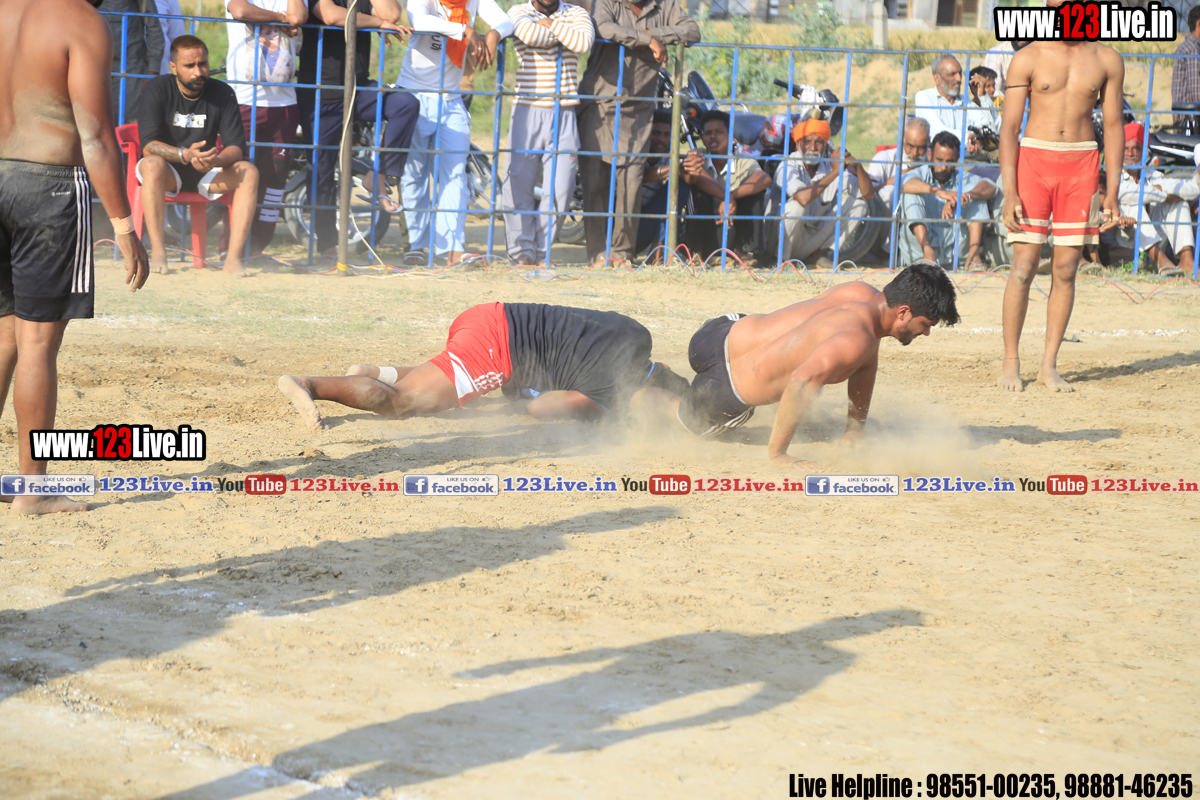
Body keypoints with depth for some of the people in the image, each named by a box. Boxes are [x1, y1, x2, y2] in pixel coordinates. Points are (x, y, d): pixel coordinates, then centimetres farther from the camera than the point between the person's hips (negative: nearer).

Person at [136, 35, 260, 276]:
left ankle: (233, 257, -31)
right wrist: (184, 155, -37)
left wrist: (215, 161, -33)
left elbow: (237, 147, -9)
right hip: (168, 174, -3)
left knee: (249, 172, -24)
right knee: (152, 165, -36)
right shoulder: (157, 89, -10)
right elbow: (148, 145, -19)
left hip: (207, 174, 3)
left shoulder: (222, 94, -3)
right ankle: (158, 253, -38)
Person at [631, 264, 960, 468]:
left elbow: (864, 367, 12)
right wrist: (777, 454, -35)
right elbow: (801, 382, -44)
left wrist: (855, 429, 19)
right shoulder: (856, 339, -31)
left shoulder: (860, 293, -4)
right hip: (729, 391, -8)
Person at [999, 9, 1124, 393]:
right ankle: (1010, 364, 3)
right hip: (1034, 159, -2)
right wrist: (1009, 192, -11)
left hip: (1082, 165, 2)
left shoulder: (1107, 60, 6)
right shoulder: (1028, 59, -2)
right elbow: (1009, 127, -3)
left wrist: (1112, 192, 4)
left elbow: (1113, 128, 10)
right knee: (1024, 266, -6)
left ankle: (1049, 365, 9)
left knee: (1066, 269, 1)